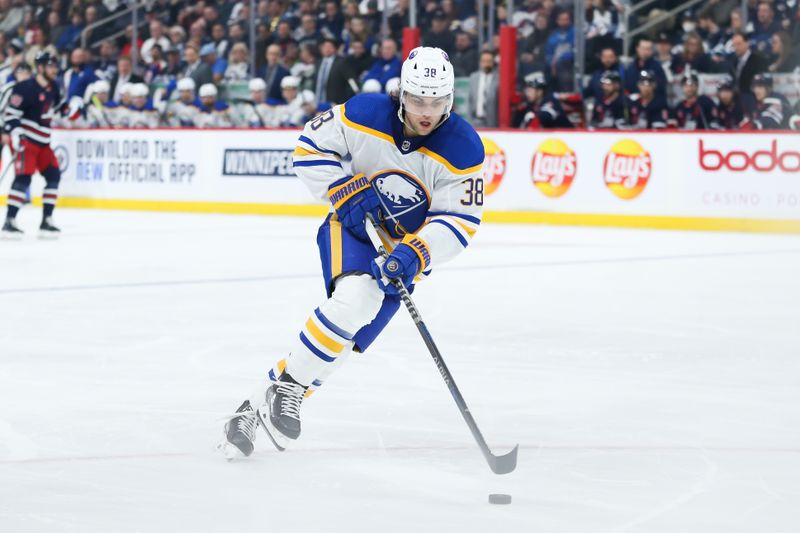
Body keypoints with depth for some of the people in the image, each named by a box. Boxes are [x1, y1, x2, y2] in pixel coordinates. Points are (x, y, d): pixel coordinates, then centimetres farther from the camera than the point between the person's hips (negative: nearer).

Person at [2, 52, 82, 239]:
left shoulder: (53, 88, 9)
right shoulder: (26, 88, -17)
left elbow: (58, 107, 25)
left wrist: (72, 106, 6)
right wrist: (15, 133, -29)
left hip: (42, 142, 9)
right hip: (25, 139, -9)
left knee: (53, 176, 6)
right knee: (23, 178, -17)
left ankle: (46, 221, 13)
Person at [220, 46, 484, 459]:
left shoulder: (463, 149, -18)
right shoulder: (366, 114, -18)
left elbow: (459, 222, -18)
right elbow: (311, 147, -7)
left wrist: (415, 254, -33)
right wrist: (347, 193, -19)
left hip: (406, 245, 2)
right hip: (354, 224, -2)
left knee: (352, 331, -10)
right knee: (355, 297, -32)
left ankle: (257, 408, -2)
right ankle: (285, 388, -21)